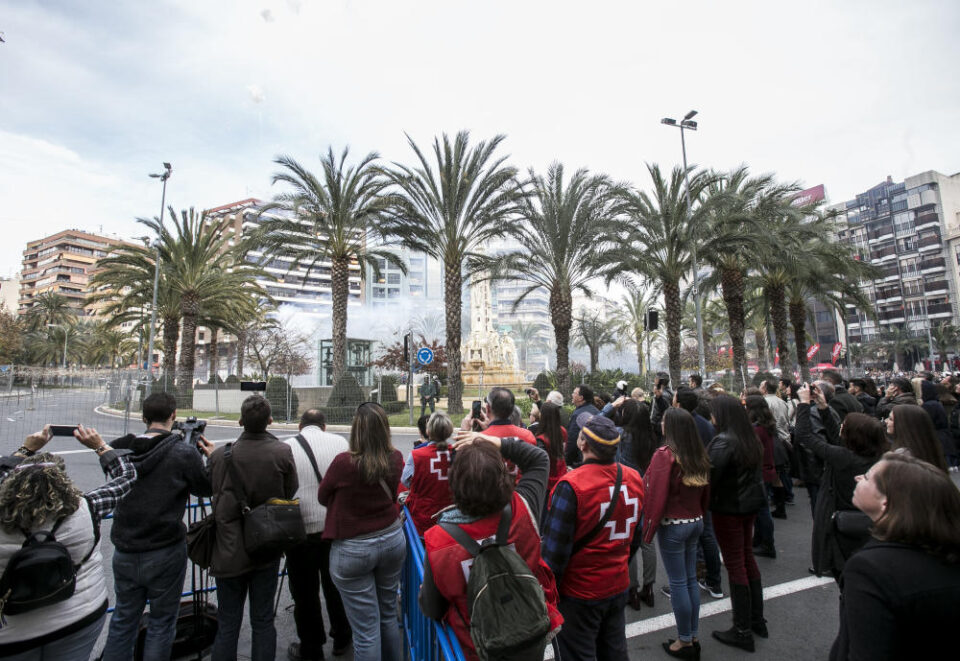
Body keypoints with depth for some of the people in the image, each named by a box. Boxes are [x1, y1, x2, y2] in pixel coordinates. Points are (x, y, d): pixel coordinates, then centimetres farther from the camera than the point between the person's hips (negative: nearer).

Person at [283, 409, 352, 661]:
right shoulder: (341, 442, -5)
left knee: (305, 592, 17)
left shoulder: (285, 448, -9)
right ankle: (341, 638, 39)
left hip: (303, 529, -2)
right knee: (335, 585, 22)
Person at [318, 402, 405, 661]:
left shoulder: (344, 462, -24)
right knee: (389, 615, 24)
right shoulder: (395, 459, -11)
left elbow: (323, 497, -5)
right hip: (392, 539, 5)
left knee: (366, 631, 10)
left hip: (353, 549, -4)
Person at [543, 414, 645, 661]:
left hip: (580, 593, -6)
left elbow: (555, 547, -21)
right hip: (619, 587, 6)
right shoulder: (634, 478, -7)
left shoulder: (571, 485, -28)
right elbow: (635, 537, 8)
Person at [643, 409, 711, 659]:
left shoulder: (664, 454, -18)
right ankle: (694, 637, 29)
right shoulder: (700, 455, 2)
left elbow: (656, 494, -19)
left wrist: (648, 528, -10)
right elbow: (705, 493, 10)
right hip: (696, 523, 7)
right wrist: (699, 516, 20)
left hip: (673, 525, -7)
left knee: (678, 583, 6)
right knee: (691, 579, 17)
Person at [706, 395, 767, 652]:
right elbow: (756, 472, 13)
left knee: (734, 564, 2)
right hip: (750, 504, 8)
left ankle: (742, 631, 14)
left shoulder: (722, 442, -23)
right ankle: (757, 619, 33)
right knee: (747, 557, 19)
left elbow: (710, 477, -24)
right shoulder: (751, 439, 3)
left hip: (728, 508, -8)